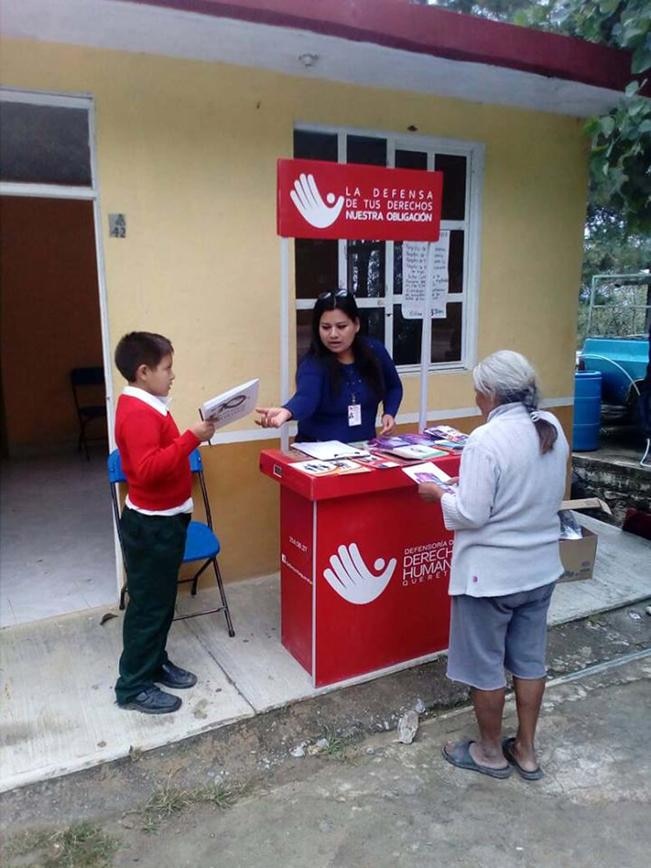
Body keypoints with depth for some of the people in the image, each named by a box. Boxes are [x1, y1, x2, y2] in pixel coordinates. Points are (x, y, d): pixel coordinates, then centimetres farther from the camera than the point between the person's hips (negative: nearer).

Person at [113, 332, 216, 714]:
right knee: (148, 604, 2)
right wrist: (191, 439, -33)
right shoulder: (138, 413, -23)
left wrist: (190, 438, 13)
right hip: (151, 524, -10)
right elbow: (148, 468, -34)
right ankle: (134, 686, 16)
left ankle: (155, 663, 35)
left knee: (162, 600, 20)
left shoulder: (145, 406, 10)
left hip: (163, 519, 10)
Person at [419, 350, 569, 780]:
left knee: (484, 665, 12)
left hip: (492, 574, -7)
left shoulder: (487, 440, -24)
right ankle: (526, 751, 35)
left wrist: (438, 493, -6)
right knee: (530, 659, 20)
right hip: (540, 567, 8)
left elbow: (470, 515, -22)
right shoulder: (553, 428, 0)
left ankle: (491, 753, 30)